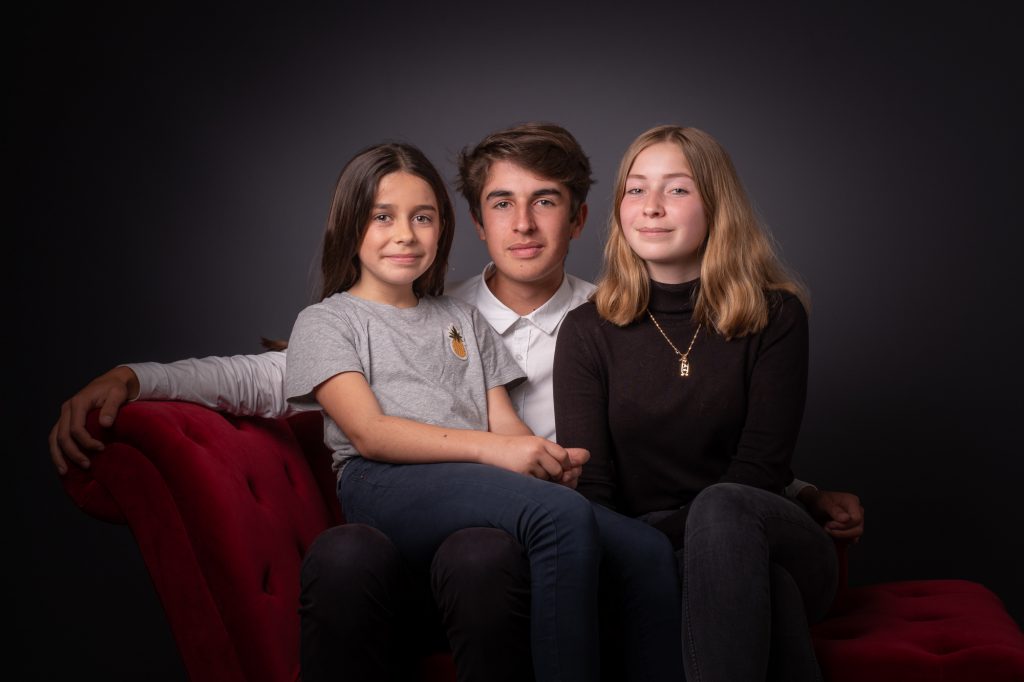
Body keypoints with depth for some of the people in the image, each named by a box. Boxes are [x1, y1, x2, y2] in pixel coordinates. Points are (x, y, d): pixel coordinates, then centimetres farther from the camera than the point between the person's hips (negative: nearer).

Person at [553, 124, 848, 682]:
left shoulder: (775, 316, 1)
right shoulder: (587, 332, 4)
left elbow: (762, 466, -7)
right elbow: (589, 484, -4)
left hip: (775, 543, 0)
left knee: (722, 508, -34)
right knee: (765, 581, -33)